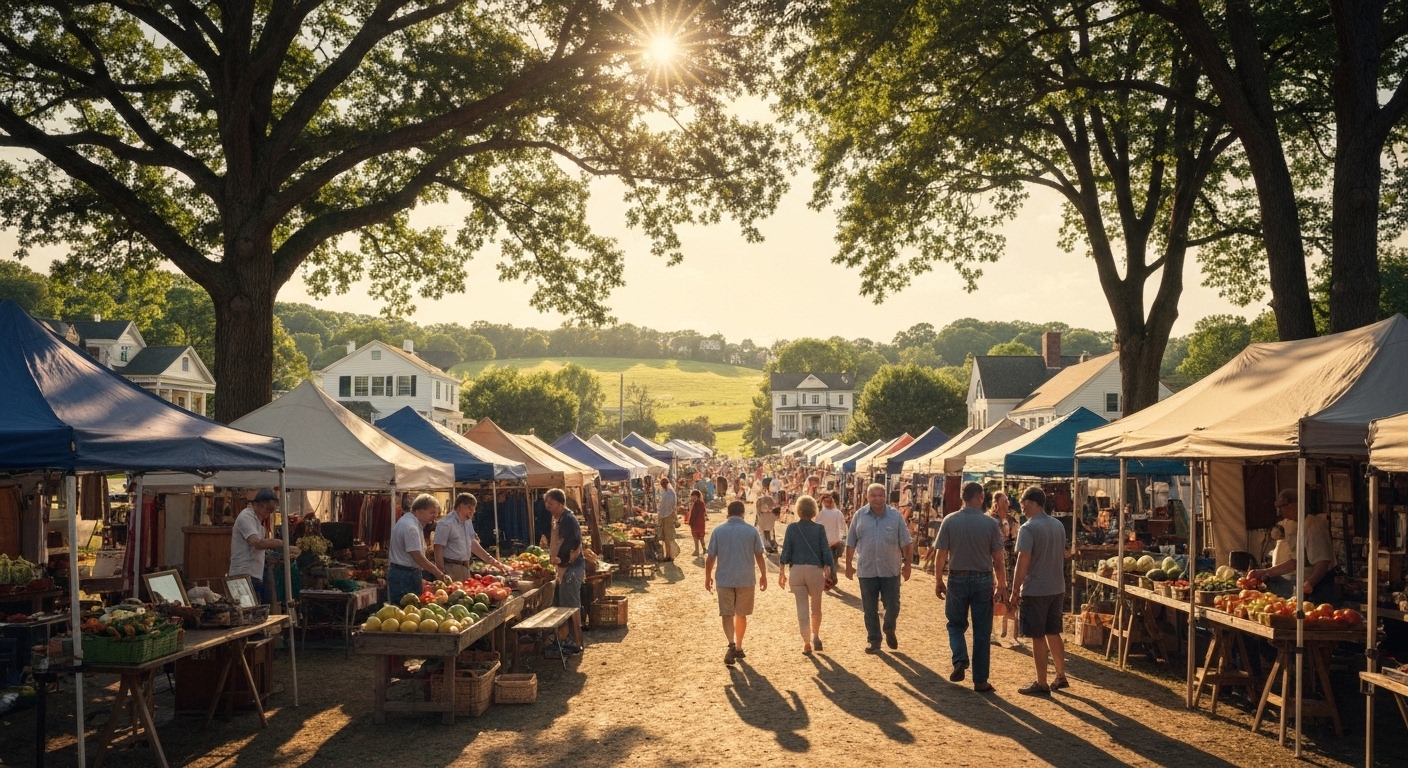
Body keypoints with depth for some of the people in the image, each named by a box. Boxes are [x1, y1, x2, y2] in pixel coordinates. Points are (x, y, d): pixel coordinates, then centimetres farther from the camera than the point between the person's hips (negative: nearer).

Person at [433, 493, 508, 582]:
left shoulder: (468, 522, 13)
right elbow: (438, 550, -15)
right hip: (450, 568, -8)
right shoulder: (446, 524, -14)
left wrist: (492, 561, 20)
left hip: (465, 568, 8)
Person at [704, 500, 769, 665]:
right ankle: (738, 648, 24)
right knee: (741, 615, 15)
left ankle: (732, 644, -20)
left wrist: (708, 577, 12)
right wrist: (763, 576, 14)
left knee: (727, 614, 2)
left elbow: (710, 558, -1)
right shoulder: (752, 531, -2)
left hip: (725, 580, -1)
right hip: (745, 580, 1)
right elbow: (759, 556, 2)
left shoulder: (718, 531, -2)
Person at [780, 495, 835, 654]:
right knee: (816, 607, 19)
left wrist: (782, 572, 5)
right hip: (815, 569, 0)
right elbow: (826, 551, -3)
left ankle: (806, 643, 6)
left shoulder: (792, 528, 0)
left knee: (802, 608, 5)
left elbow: (786, 551, -1)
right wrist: (828, 573, 2)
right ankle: (815, 636, 28)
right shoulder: (819, 528, -2)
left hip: (797, 569, 0)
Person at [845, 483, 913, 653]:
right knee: (870, 609, 7)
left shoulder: (895, 515, -3)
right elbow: (851, 543, 4)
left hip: (891, 569, 0)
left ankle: (889, 630, 33)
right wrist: (849, 565, 5)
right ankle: (873, 640, 20)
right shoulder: (859, 516, -2)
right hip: (867, 570, 0)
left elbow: (906, 542, 1)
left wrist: (907, 564, -1)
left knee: (893, 605, 5)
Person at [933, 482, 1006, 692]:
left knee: (956, 624, 19)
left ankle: (960, 661, -3)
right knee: (981, 632, 8)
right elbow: (998, 559, -4)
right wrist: (1002, 584, 6)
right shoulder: (990, 523, -7)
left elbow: (941, 555, -3)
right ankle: (980, 681, 11)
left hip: (957, 579, 0)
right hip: (983, 580, 0)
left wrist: (938, 581, 8)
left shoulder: (950, 521, -5)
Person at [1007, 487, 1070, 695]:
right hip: (1057, 588, 7)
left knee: (1038, 637, 1)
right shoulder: (1059, 525, 8)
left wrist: (1014, 591, -11)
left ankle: (1041, 684, 6)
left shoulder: (1028, 528, -16)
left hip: (1035, 590, -7)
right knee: (1053, 633, 18)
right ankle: (1060, 677, 26)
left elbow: (1023, 562, -18)